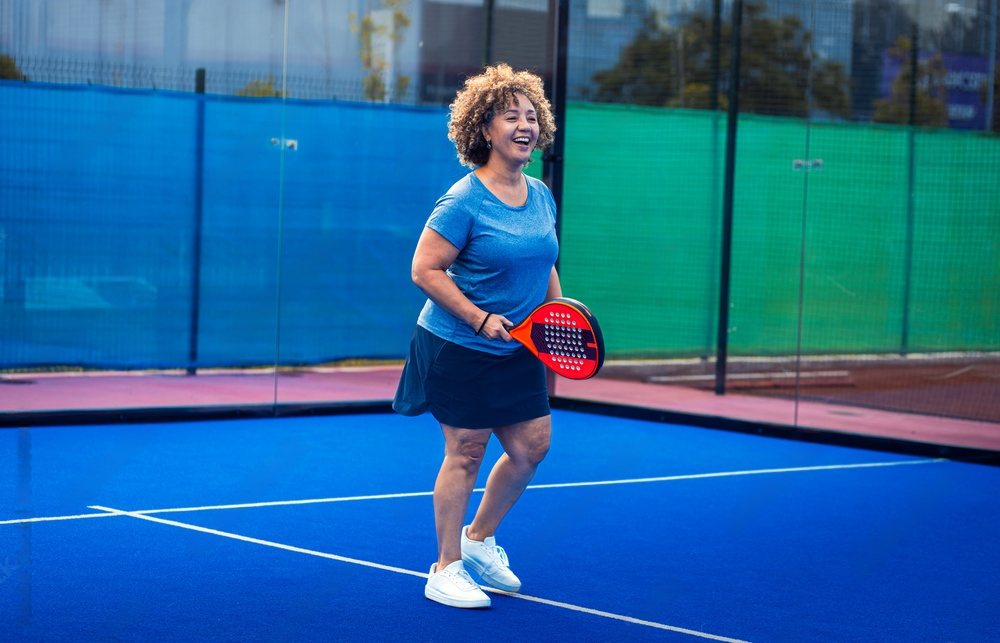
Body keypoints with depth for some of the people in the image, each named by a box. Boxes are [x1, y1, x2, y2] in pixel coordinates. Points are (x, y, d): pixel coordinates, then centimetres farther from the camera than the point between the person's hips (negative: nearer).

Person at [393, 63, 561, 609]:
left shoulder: (541, 196, 5)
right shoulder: (464, 201, -17)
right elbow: (424, 269, -18)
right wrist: (480, 319, -22)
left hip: (518, 349, 7)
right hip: (459, 349, -7)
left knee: (532, 445, 8)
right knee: (465, 452, -1)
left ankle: (479, 537, 31)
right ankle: (446, 571, 13)